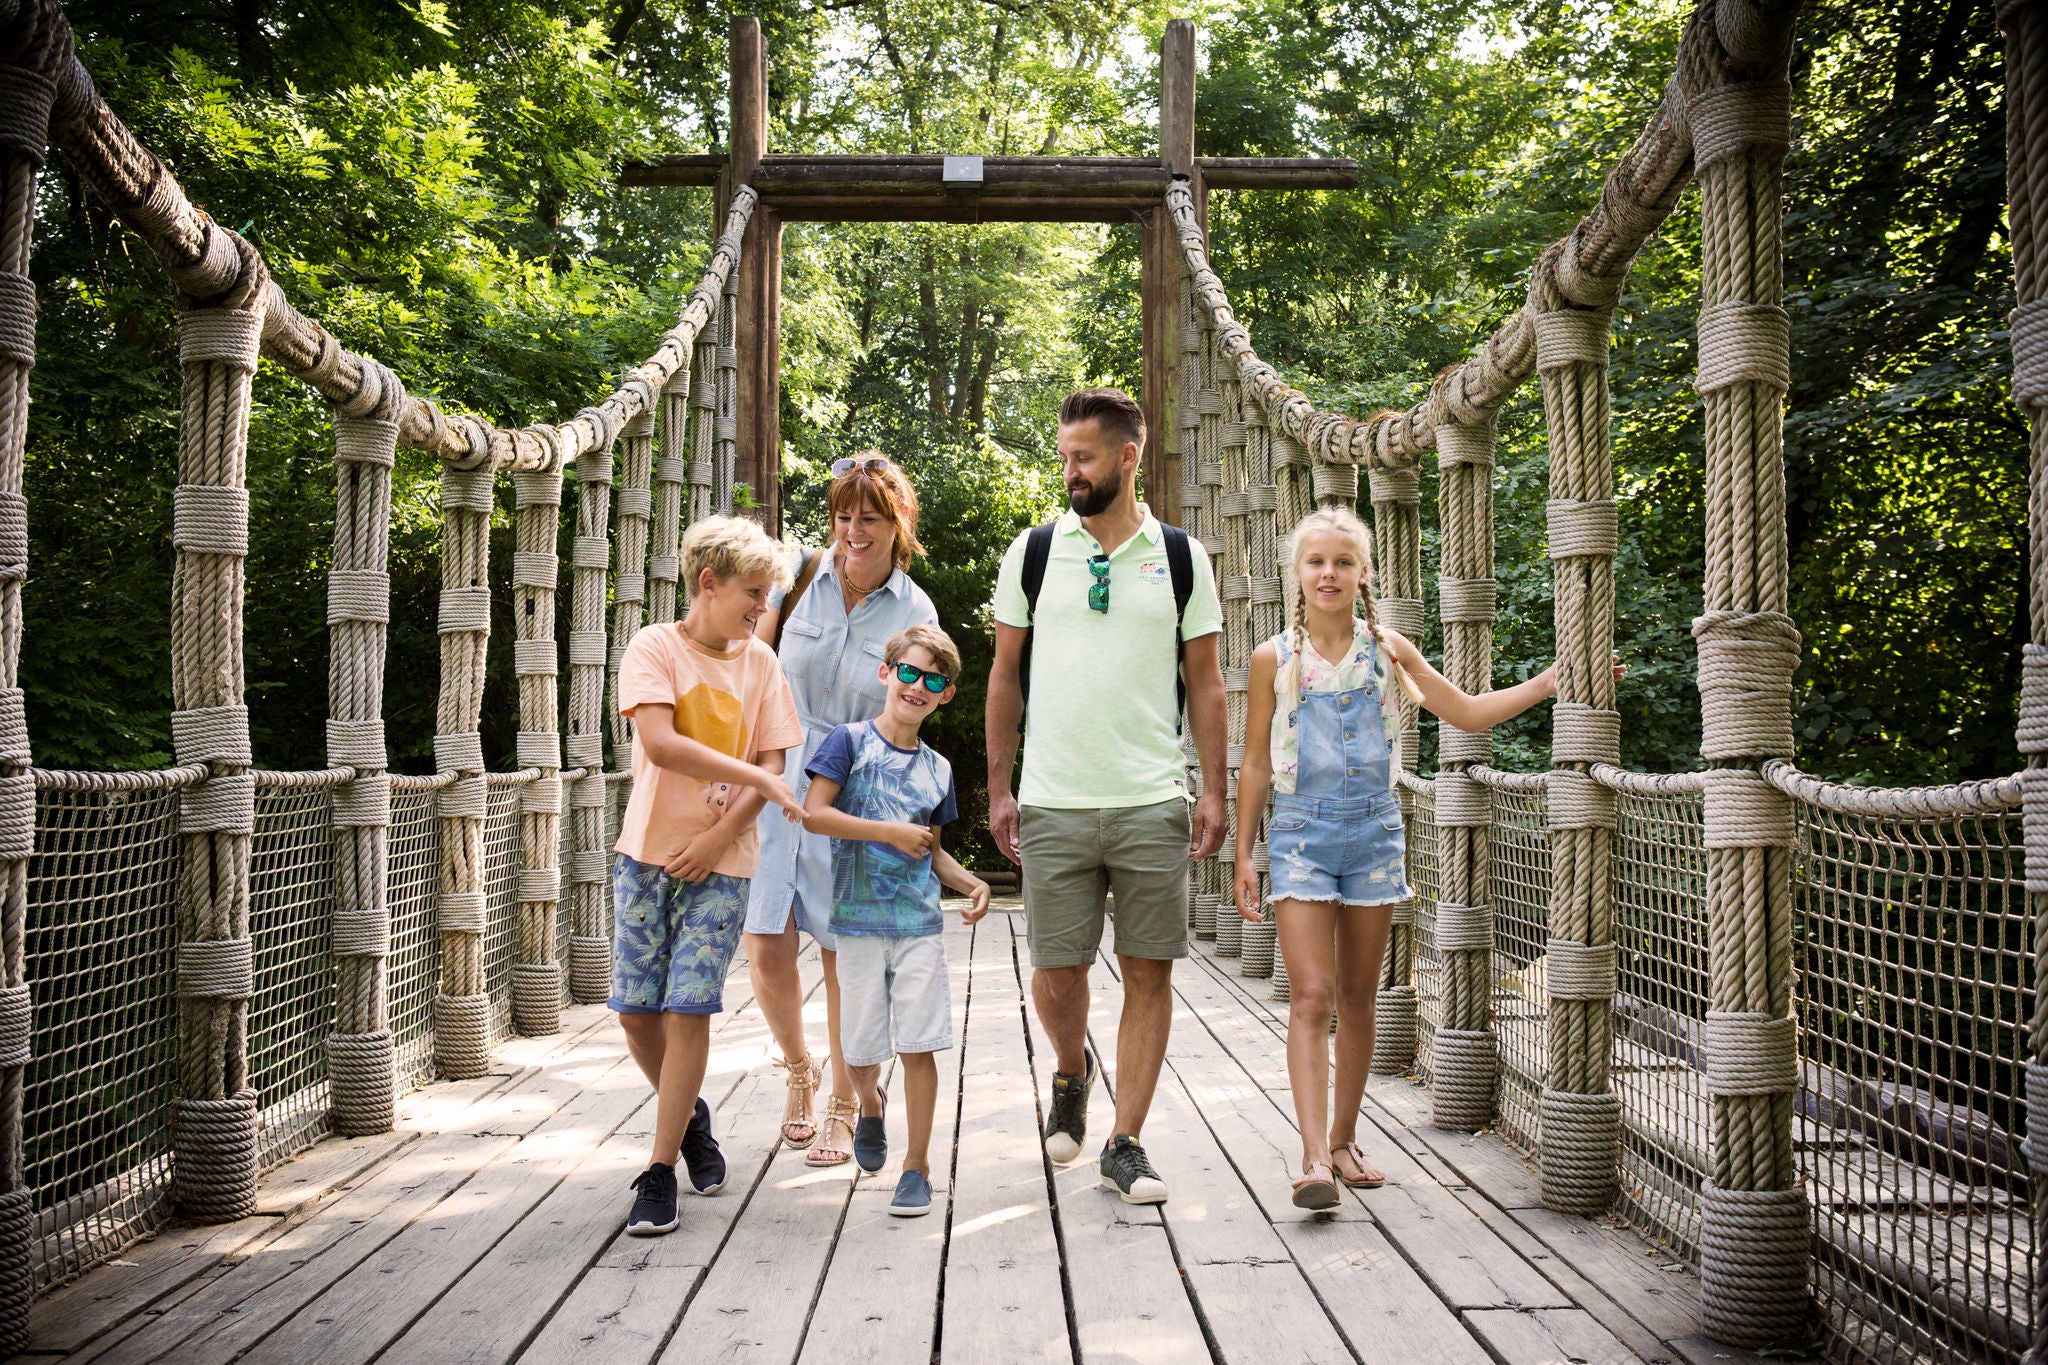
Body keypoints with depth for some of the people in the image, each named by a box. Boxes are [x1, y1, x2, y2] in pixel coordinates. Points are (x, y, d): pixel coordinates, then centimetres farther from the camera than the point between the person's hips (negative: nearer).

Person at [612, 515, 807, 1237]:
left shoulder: (759, 661, 5)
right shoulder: (654, 646, -4)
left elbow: (772, 763, 3)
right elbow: (660, 743, -18)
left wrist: (720, 835, -10)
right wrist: (760, 780, -20)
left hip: (721, 862, 1)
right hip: (647, 852, 0)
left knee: (688, 1010, -7)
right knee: (636, 1011, 1)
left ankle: (660, 1170, 3)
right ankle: (689, 1113, 29)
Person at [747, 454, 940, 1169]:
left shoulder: (914, 612, -1)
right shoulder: (799, 573, -1)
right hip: (777, 778, 1)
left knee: (845, 952, 1)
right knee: (766, 946, -3)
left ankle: (843, 1107, 19)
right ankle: (799, 1069, 26)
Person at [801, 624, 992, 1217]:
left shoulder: (937, 768, 11)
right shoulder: (850, 741, -2)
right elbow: (813, 813, -11)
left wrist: (971, 882, 2)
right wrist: (892, 832, -14)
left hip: (920, 923, 3)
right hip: (859, 922, -2)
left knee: (919, 1046, -2)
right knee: (860, 1050, 5)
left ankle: (917, 1164, 9)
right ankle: (871, 1104, 39)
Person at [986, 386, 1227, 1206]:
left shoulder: (1181, 558, 6)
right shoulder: (1033, 553, 6)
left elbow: (1205, 683, 8)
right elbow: (1005, 675, 9)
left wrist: (1214, 791, 2)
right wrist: (998, 788, 5)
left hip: (1154, 802, 0)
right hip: (1053, 802, 0)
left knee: (1149, 972, 1)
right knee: (1056, 969, 3)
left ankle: (1125, 1144, 12)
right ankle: (1071, 1072, 34)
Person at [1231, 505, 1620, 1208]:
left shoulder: (1387, 649, 5)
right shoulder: (1274, 659, 1)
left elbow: (1465, 712, 8)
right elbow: (1255, 763, 5)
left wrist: (1546, 682, -3)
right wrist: (1244, 853, 3)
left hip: (1373, 830, 2)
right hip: (1301, 832, -2)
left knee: (1358, 997, 9)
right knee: (1311, 996, -12)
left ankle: (1344, 1140, 22)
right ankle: (1315, 1157, -16)